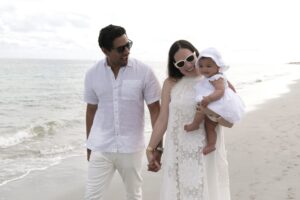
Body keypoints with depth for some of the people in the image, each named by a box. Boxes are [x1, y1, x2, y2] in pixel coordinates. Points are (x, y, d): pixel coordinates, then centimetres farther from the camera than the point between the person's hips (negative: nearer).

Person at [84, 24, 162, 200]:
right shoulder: (92, 74, -3)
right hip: (101, 147, 1)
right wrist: (89, 145, 14)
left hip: (131, 148, -1)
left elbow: (155, 110, -7)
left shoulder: (144, 72, -10)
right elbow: (91, 110, 8)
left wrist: (158, 146, -10)